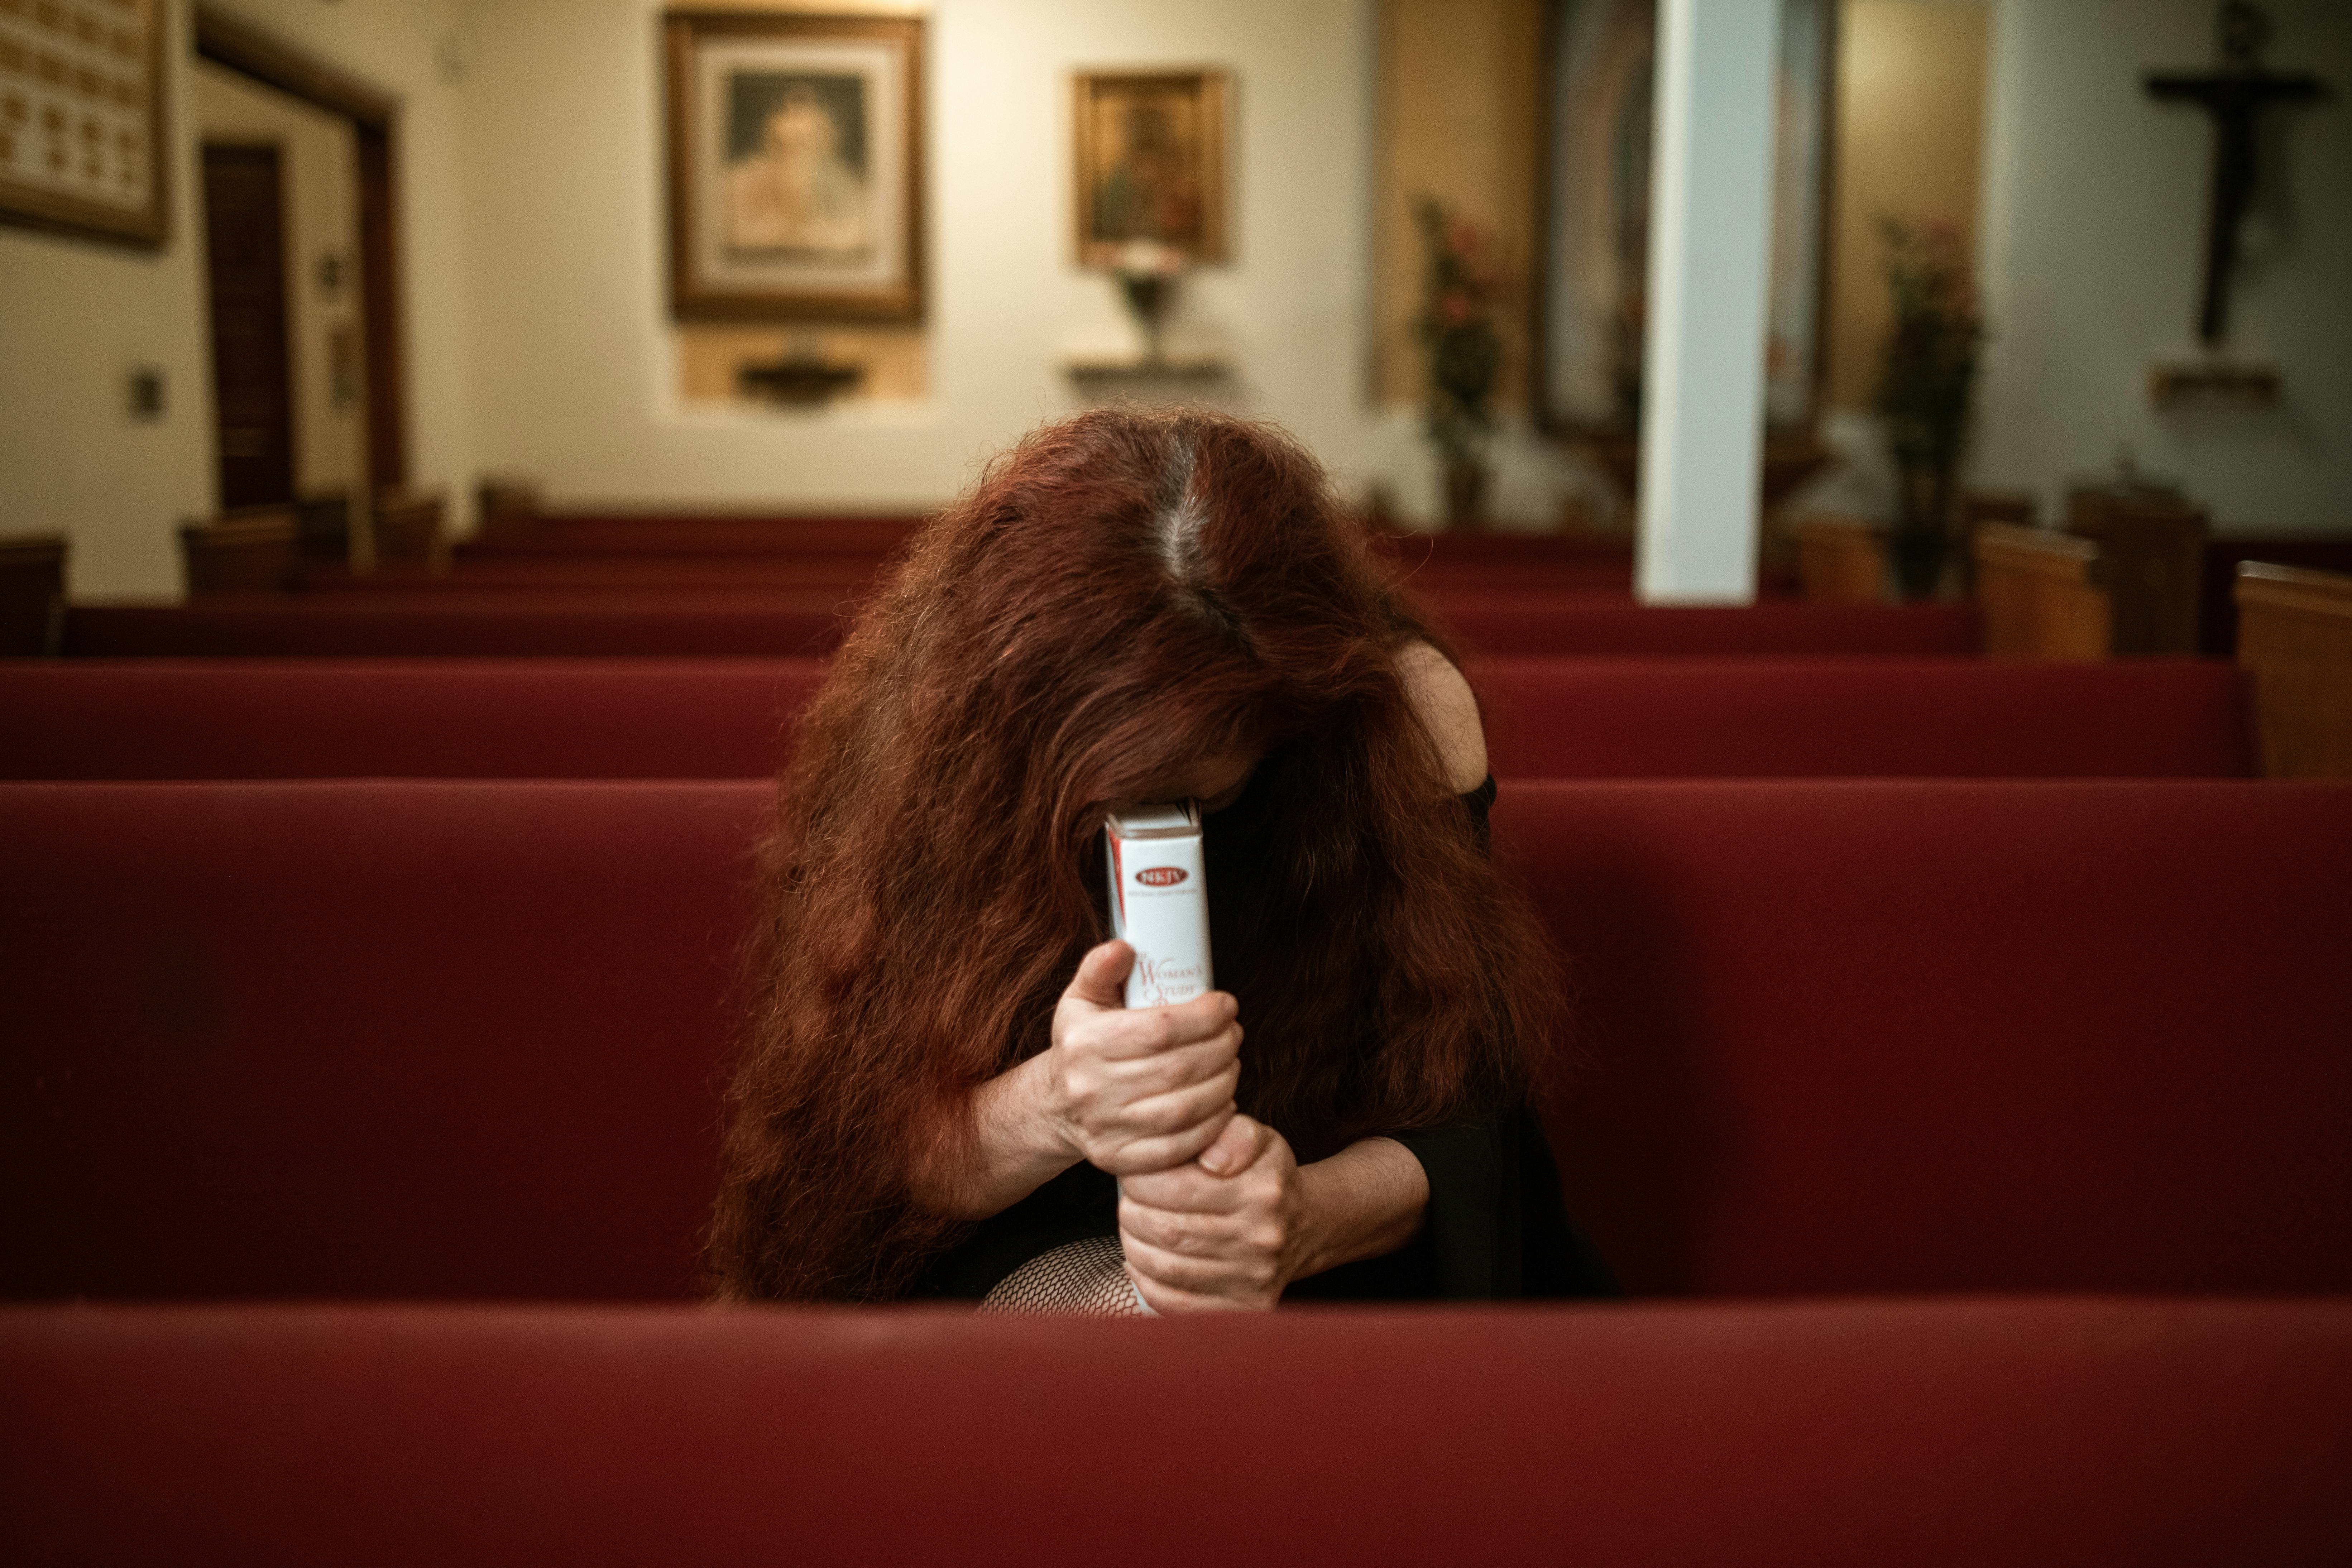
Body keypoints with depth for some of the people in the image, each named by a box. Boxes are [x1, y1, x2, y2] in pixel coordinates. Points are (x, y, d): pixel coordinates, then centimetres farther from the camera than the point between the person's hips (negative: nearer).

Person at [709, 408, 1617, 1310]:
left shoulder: (1405, 711, -14)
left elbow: (1456, 1115, -11)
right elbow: (857, 1171, -18)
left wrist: (1309, 1218, -34)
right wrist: (1048, 1110, -40)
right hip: (1026, 1265, -2)